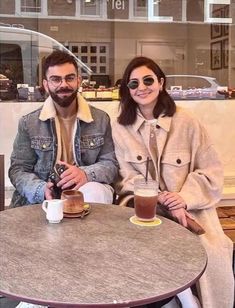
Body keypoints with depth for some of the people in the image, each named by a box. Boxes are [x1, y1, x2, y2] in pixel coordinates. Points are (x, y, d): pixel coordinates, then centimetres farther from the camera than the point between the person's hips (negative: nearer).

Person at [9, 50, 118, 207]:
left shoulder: (101, 119, 4)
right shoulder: (28, 123, 3)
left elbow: (111, 164, 2)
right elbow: (18, 169, 2)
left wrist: (86, 174, -22)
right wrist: (42, 190, -22)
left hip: (87, 190, 0)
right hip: (43, 198, 0)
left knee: (96, 193, -35)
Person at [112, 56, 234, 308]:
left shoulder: (187, 123, -1)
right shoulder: (120, 128, 3)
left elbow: (211, 171, 1)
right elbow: (126, 178, -2)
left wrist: (186, 198, -17)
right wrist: (159, 199, -17)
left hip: (189, 207, 0)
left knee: (212, 253, -23)